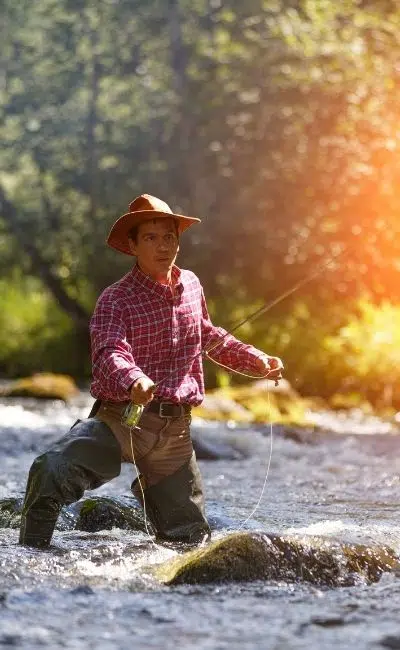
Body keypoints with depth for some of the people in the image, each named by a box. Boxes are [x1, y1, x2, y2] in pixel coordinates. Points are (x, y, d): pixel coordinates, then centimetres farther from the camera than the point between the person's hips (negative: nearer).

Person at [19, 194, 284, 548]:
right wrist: (134, 380, -51)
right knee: (52, 472, -33)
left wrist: (257, 360, 22)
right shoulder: (116, 300, -10)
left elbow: (209, 336, 30)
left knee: (190, 537, 13)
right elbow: (110, 353, -29)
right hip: (120, 420, -5)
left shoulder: (190, 284, 11)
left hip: (175, 429, 5)